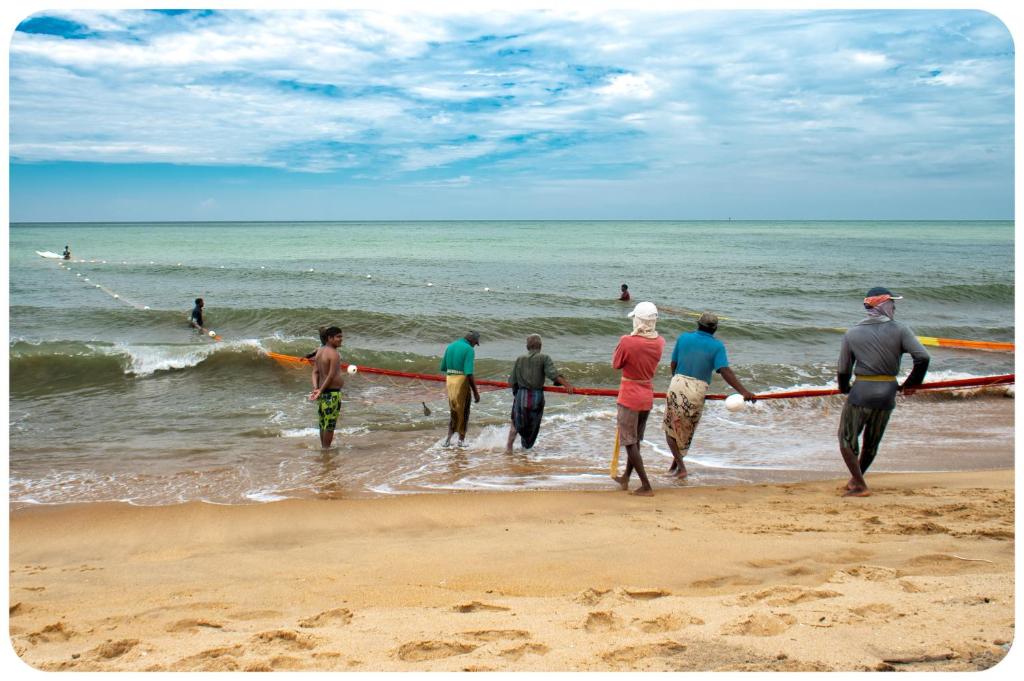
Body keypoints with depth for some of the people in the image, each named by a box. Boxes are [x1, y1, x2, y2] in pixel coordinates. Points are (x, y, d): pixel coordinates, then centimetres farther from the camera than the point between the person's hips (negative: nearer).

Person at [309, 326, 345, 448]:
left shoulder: (320, 351, 10)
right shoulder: (334, 354, -17)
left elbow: (315, 372, 3)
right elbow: (331, 375, -22)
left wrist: (316, 388, -8)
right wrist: (321, 391, -17)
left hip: (323, 392, 9)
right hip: (332, 393, -9)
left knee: (323, 423, 18)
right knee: (330, 424, 0)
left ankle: (323, 447, 27)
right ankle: (326, 449, 5)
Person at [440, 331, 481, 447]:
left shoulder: (450, 347, 9)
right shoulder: (469, 350, -13)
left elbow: (443, 368, 13)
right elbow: (469, 373, -20)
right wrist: (475, 392, -16)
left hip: (450, 381, 6)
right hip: (462, 382, -6)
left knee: (454, 411, 18)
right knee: (463, 412, 10)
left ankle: (449, 438, 10)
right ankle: (461, 439, 17)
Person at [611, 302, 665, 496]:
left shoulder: (627, 342, -22)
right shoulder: (659, 342, -4)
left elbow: (615, 365, -8)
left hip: (629, 397, -6)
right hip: (648, 397, 6)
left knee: (629, 442, 4)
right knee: (635, 440, 21)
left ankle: (646, 486, 2)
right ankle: (625, 478, 36)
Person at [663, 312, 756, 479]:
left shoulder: (683, 338, 5)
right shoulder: (717, 346, -2)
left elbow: (673, 366, 9)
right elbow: (725, 371, -15)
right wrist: (743, 391, -18)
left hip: (676, 386, 1)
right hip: (697, 392, 0)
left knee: (671, 428, 13)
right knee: (687, 430, 19)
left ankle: (680, 466, 1)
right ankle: (676, 463, 31)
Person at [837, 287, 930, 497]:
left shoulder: (851, 334, 0)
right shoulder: (900, 330, -2)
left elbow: (843, 370, 4)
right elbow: (923, 358, -11)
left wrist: (844, 389, 24)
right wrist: (910, 384, 4)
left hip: (861, 393, -2)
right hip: (888, 394, 2)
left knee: (847, 440, 8)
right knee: (872, 442, 19)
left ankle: (859, 485, -1)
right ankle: (856, 480, 33)